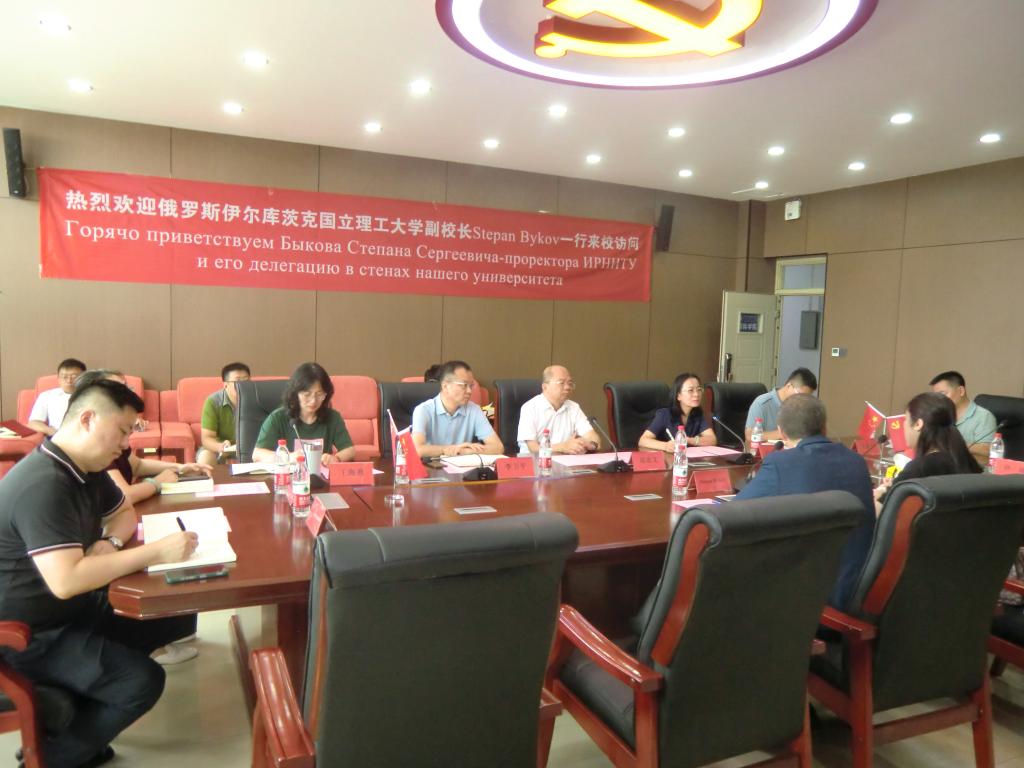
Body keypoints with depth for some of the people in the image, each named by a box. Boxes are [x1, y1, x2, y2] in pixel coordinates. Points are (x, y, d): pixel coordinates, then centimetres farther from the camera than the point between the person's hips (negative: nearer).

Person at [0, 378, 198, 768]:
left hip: (76, 607, 10)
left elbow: (125, 512, 18)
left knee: (176, 617, 3)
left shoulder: (85, 467, 2)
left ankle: (74, 721, 10)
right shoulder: (43, 485, -29)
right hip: (32, 632, -10)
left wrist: (111, 542, -6)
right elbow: (66, 581, -38)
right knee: (143, 680, -21)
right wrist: (155, 551, -32)